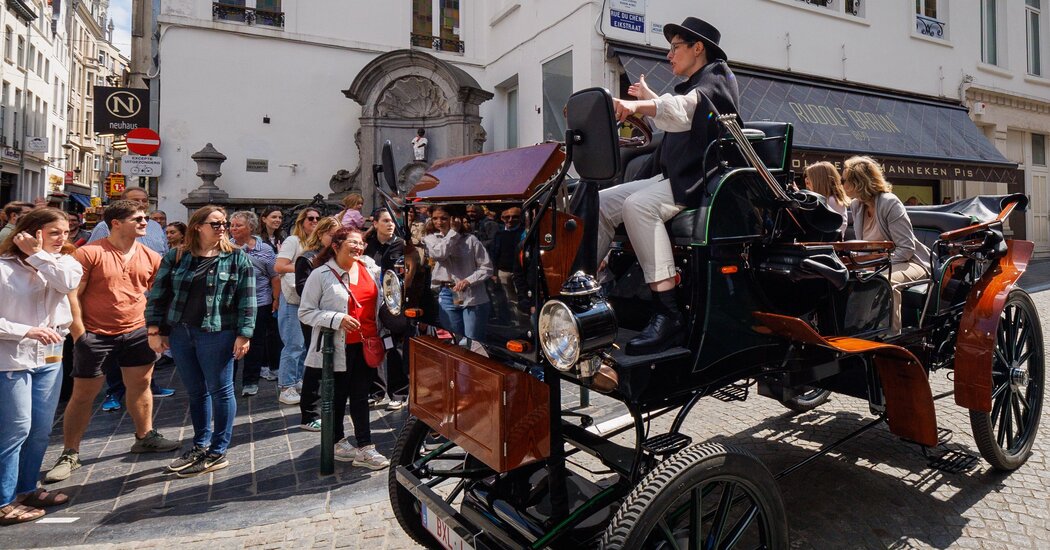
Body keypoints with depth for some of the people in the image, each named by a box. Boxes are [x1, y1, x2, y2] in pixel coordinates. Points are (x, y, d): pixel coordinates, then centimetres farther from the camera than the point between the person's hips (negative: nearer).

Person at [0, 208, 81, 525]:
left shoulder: (62, 263, 5)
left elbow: (69, 283, -18)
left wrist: (38, 254, -14)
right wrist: (28, 331, -19)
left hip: (49, 357, 6)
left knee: (41, 430, 13)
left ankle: (26, 490, 28)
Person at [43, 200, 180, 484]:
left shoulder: (151, 257, 3)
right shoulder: (89, 253, -11)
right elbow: (72, 295, -9)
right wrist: (78, 333, -11)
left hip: (136, 333, 4)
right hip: (95, 335, -4)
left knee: (141, 384, 12)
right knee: (83, 394, 5)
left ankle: (145, 437, 29)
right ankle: (70, 454, 17)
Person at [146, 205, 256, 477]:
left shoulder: (237, 258, -2)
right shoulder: (175, 257, 6)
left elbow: (247, 300, -5)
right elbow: (158, 294, 8)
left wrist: (244, 334, -11)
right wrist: (155, 330, 3)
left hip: (217, 333, -4)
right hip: (179, 332, 4)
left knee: (220, 391, 3)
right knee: (195, 392, 15)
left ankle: (217, 453, 13)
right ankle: (200, 446, 30)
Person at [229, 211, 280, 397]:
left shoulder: (264, 250, -5)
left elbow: (275, 277, -2)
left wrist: (276, 300, -4)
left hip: (258, 305, -3)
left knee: (255, 344, 5)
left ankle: (250, 382, 15)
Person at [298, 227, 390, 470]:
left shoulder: (370, 267, 4)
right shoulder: (320, 275, -10)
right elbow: (305, 312, -10)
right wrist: (336, 319, -23)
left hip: (366, 344, 4)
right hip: (338, 347, -4)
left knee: (361, 395, 10)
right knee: (338, 396, 11)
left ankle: (364, 448, 16)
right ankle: (337, 442, 30)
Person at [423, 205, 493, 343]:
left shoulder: (469, 239, -3)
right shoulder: (431, 239, 6)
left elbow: (487, 267, -3)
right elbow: (439, 253, -17)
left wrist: (468, 281, -16)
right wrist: (453, 231, -9)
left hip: (472, 297, -3)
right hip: (447, 296, 3)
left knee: (474, 342, 2)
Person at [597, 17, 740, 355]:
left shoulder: (717, 75, -1)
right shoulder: (690, 87, 27)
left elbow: (687, 109, -26)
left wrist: (636, 107, -43)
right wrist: (648, 98, 53)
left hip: (700, 179, -10)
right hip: (669, 178, 10)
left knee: (637, 205, -35)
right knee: (601, 202, -3)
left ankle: (668, 314, -39)